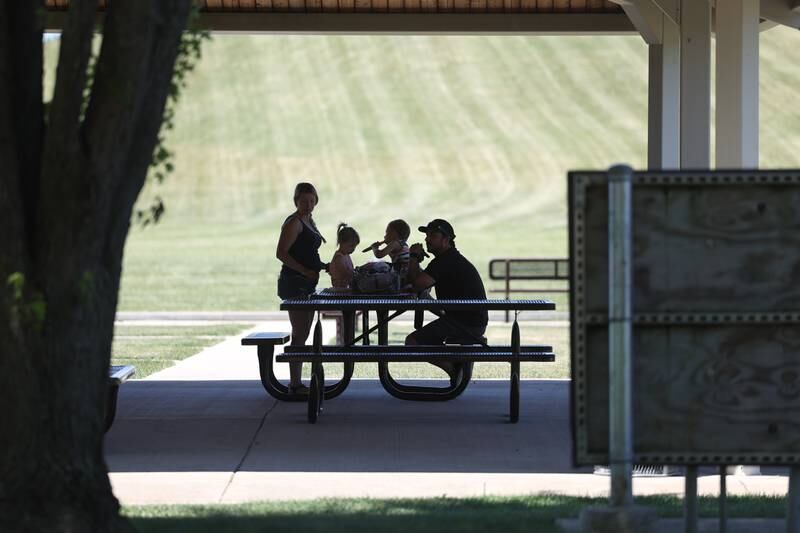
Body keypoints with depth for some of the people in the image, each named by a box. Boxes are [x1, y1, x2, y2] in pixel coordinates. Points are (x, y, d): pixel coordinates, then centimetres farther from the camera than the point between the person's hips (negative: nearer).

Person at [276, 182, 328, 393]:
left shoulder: (308, 221, 16)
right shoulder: (294, 223, -12)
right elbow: (281, 253, -19)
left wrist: (323, 266, 9)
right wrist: (306, 271, -20)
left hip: (307, 283, 10)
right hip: (294, 283, -10)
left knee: (303, 334, 12)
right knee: (300, 334, -10)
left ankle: (296, 382, 16)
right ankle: (294, 384, -10)